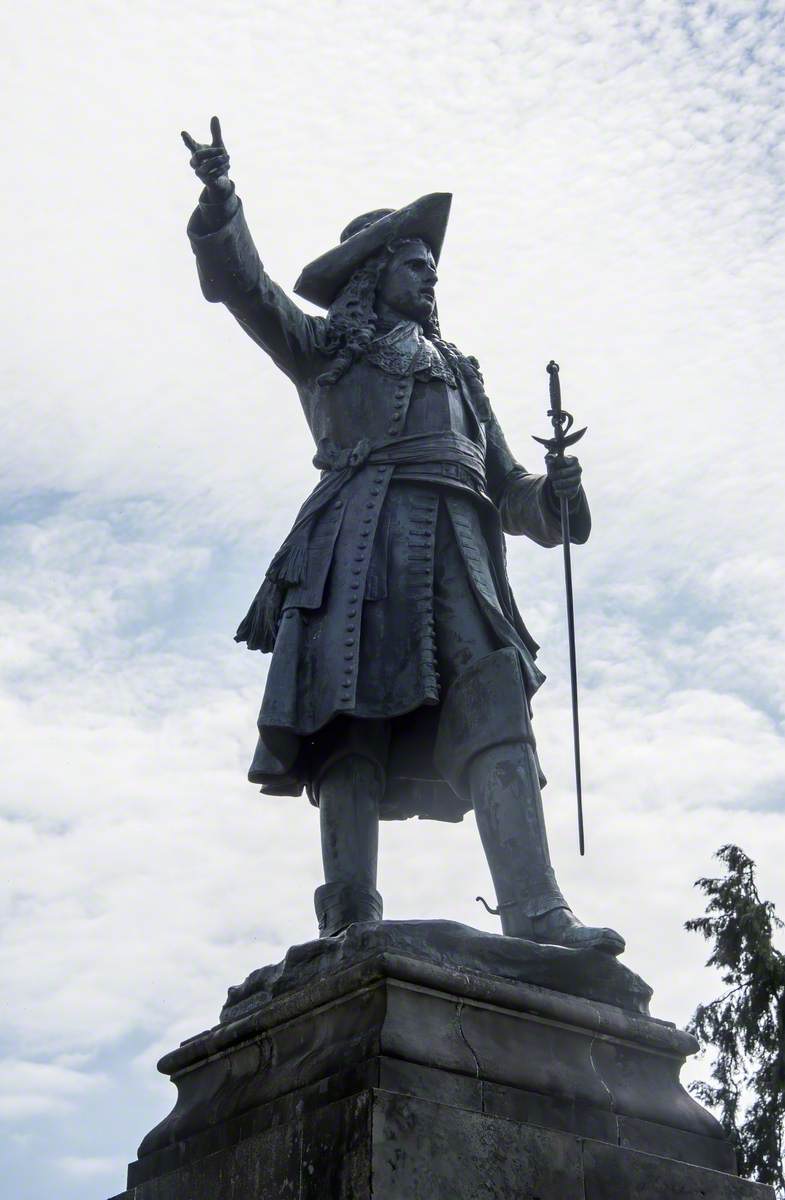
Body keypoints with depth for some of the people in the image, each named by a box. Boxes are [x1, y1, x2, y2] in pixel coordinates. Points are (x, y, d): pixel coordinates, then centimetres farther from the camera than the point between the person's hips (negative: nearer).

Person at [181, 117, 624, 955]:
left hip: (455, 547, 4)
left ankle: (535, 916, -26)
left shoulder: (458, 374, 36)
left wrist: (554, 496, 8)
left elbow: (506, 488, 30)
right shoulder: (328, 348, 25)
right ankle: (350, 928, -18)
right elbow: (245, 288, 12)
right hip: (367, 534, -4)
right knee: (357, 722, -14)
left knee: (496, 711, -15)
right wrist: (219, 199, -3)